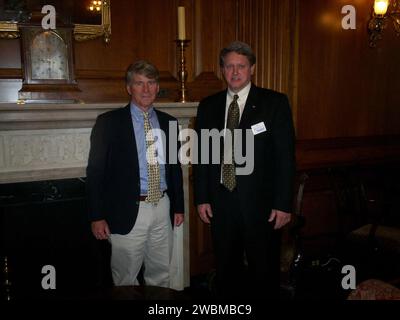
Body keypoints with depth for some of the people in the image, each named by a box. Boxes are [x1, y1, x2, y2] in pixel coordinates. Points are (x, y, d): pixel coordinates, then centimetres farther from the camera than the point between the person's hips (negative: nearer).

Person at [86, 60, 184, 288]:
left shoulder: (169, 122, 8)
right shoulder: (109, 122, -5)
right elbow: (95, 171, -6)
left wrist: (179, 207, 12)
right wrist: (97, 216, -9)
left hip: (162, 208, 4)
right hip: (127, 212, -4)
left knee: (161, 275, 18)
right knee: (126, 280, 9)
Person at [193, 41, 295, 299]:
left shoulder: (275, 103, -3)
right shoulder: (208, 106, 7)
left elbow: (286, 156, -6)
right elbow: (202, 154, 9)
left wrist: (283, 203, -10)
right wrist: (202, 198, 4)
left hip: (261, 203, -3)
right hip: (221, 202, 3)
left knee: (265, 272, 9)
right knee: (226, 271, 16)